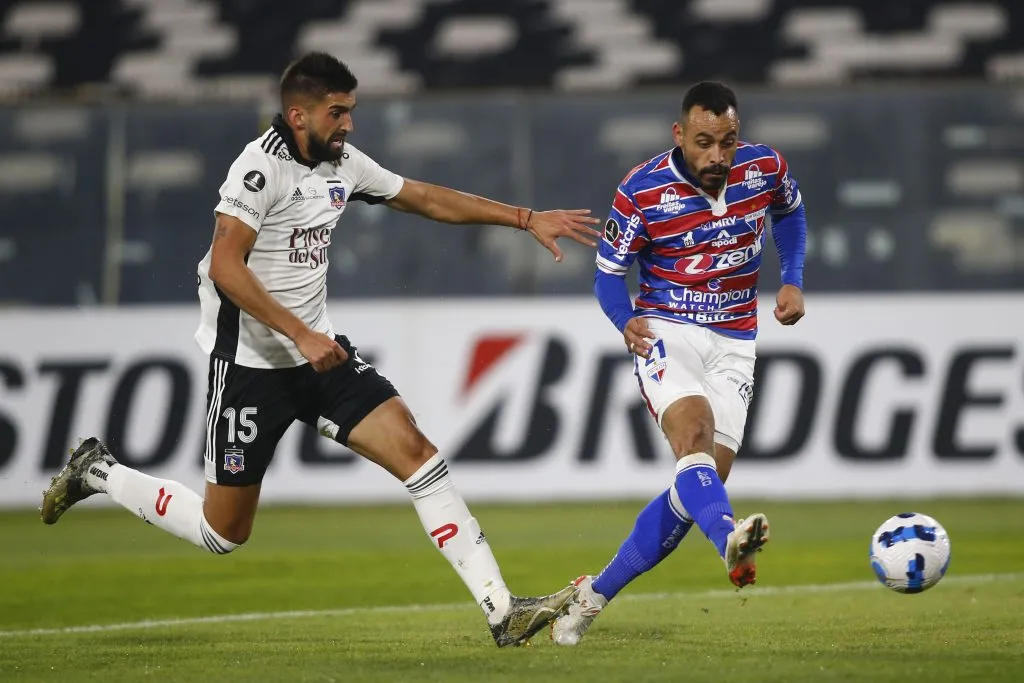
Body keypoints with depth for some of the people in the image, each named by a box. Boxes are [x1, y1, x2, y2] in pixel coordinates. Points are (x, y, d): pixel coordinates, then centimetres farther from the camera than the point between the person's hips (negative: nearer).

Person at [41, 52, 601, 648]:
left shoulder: (343, 163, 5)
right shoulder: (262, 166, -18)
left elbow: (428, 198, 17)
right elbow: (224, 267, -25)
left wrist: (527, 219, 13)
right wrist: (301, 335, -28)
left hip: (319, 349, 7)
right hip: (250, 361, -7)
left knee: (416, 452, -10)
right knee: (224, 533, 3)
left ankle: (501, 611, -12)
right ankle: (98, 473, 27)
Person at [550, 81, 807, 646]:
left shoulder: (765, 168, -4)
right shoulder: (642, 192, -13)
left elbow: (790, 212, 19)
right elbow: (608, 274, -2)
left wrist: (792, 281, 5)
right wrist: (626, 321, -23)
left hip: (733, 342, 4)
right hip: (666, 331, -4)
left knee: (703, 480, -4)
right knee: (693, 430, -33)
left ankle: (594, 595, 8)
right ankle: (730, 541, -61)